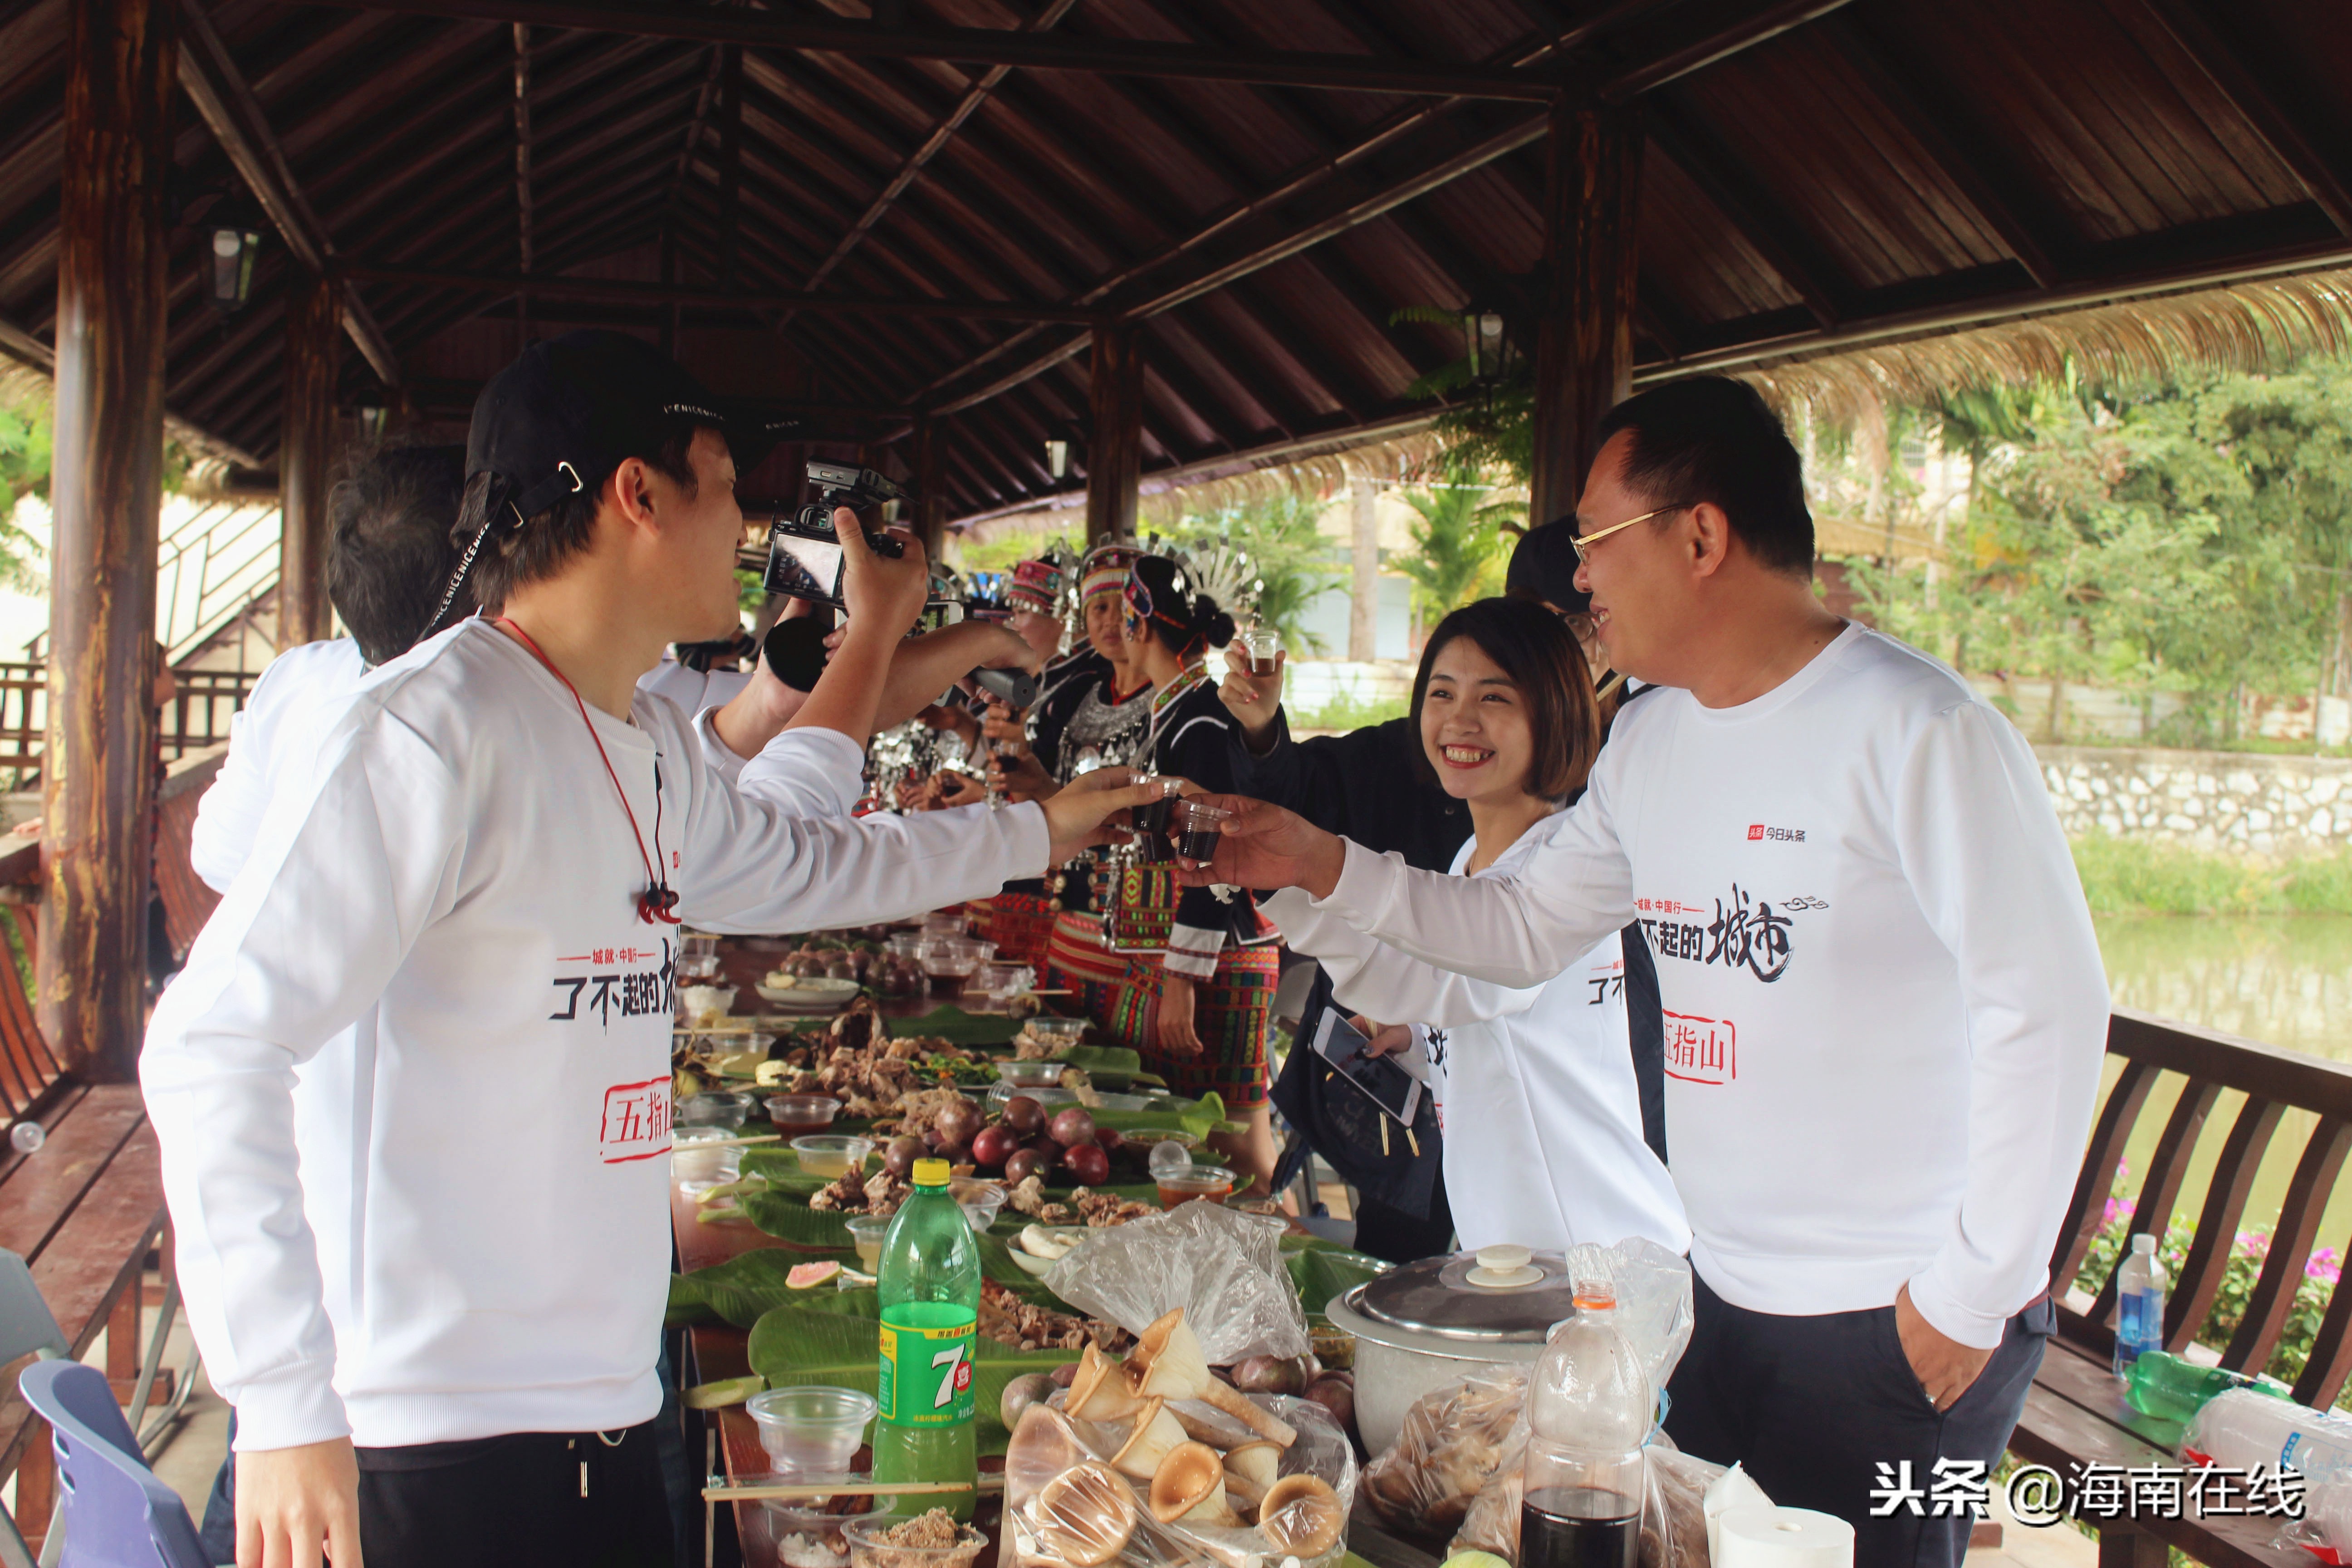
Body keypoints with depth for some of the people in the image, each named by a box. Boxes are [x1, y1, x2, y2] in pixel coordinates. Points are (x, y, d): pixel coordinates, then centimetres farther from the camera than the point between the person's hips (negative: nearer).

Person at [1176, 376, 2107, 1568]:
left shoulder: (1914, 731, -18)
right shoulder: (1651, 740, 7)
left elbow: (2048, 1007, -19)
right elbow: (1518, 924, 13)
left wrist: (1972, 1297, -16)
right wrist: (1324, 867, 1)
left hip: (1896, 1327, -7)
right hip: (1724, 1293, 7)